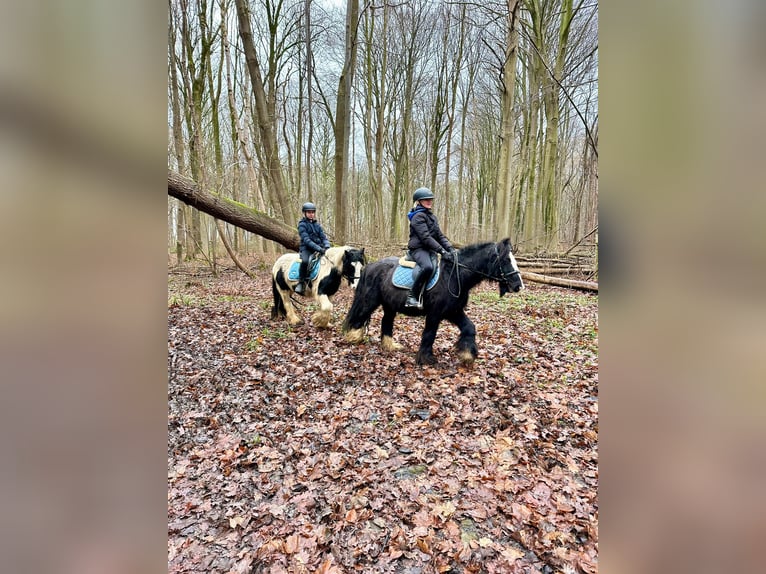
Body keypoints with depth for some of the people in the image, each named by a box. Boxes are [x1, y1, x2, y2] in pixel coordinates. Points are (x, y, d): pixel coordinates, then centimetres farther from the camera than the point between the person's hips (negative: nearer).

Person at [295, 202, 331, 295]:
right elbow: (306, 240, -15)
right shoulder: (302, 224, -3)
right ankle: (301, 282, -20)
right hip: (306, 248, -6)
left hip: (319, 248, 6)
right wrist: (318, 248, -26)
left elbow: (323, 237, 8)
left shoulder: (317, 224, 15)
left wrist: (326, 246, -14)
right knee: (305, 261, -36)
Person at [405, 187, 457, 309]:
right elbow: (425, 237, -19)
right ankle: (412, 296, -26)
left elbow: (440, 235, 13)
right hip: (418, 248, -9)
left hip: (430, 249, 9)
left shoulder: (432, 216, 18)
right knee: (428, 267, -38)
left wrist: (449, 248, -5)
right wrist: (442, 251, -25)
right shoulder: (418, 216, -9)